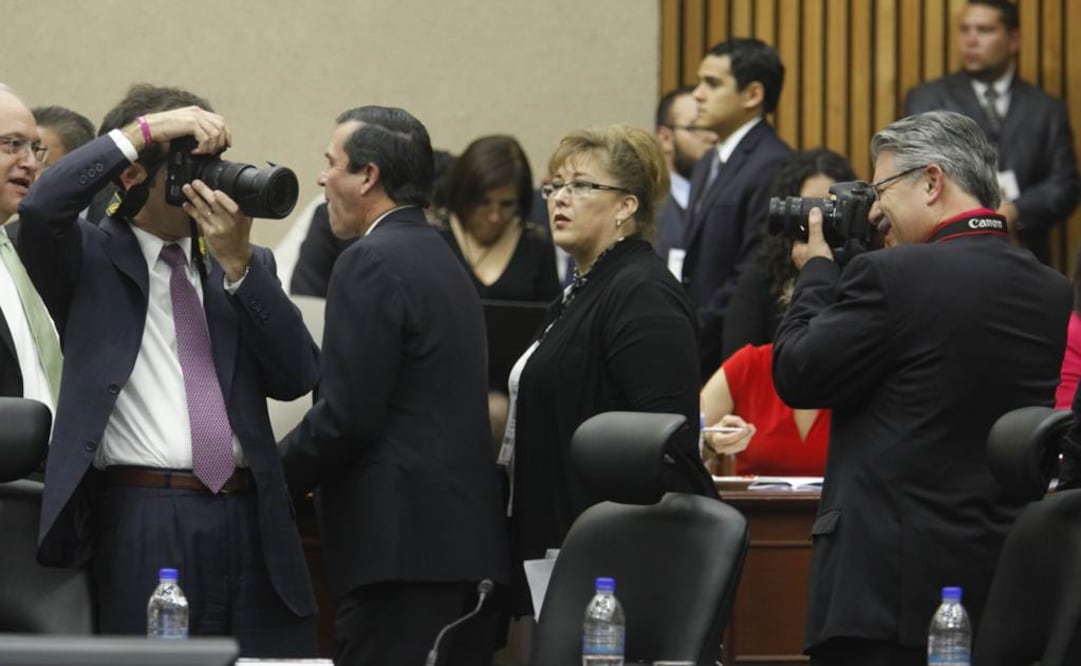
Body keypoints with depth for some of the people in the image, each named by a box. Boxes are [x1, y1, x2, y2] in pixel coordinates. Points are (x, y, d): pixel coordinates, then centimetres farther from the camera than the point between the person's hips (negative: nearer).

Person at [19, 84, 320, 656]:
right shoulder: (91, 259, 6)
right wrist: (145, 130, -12)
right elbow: (41, 207, -15)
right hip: (143, 520, -4)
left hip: (253, 522, 4)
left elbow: (298, 377, 6)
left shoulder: (249, 265, 18)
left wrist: (238, 263, -3)